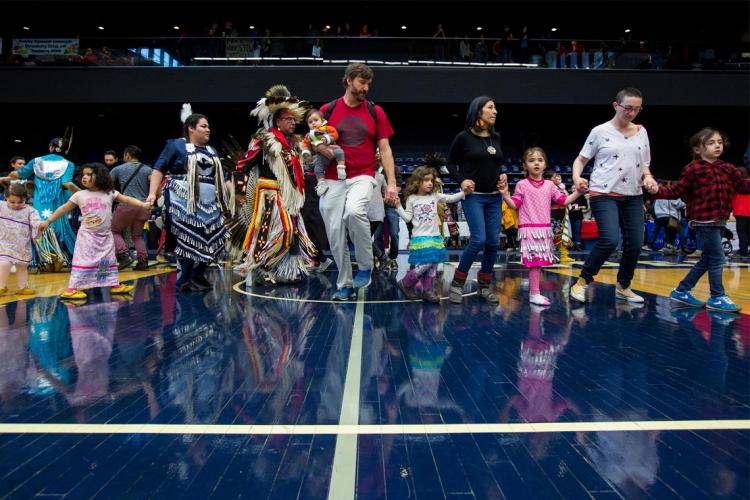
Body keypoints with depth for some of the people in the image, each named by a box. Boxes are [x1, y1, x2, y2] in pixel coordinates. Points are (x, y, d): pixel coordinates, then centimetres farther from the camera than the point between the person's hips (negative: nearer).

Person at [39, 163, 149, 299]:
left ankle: (115, 284, 21)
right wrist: (48, 221, 3)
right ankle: (72, 288, -6)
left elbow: (127, 199, -4)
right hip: (87, 234, -2)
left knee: (109, 261, 12)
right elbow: (64, 208, 4)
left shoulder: (109, 193, -1)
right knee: (83, 260, -7)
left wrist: (143, 204, -18)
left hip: (105, 235, 2)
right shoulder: (79, 195, -1)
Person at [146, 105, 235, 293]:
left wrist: (234, 193, 10)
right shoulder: (176, 145, 2)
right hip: (184, 203, -6)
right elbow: (159, 169, -2)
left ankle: (198, 276, 17)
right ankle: (185, 280, 2)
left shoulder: (211, 151, 20)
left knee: (212, 238, 1)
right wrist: (152, 192, -14)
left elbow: (220, 178, 22)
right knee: (187, 239, -10)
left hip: (209, 204, 6)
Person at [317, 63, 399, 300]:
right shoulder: (327, 110, 7)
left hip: (362, 177, -2)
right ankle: (344, 285, 18)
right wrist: (320, 147, -10)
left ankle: (365, 266, -11)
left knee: (354, 211, -32)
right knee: (335, 233, 2)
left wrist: (391, 183, -2)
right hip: (333, 180, 2)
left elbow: (385, 149, 6)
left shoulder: (375, 112, 7)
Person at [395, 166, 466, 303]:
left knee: (433, 265, 6)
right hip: (420, 237, -5)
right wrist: (398, 206, -10)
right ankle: (406, 284, 5)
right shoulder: (411, 199, 0)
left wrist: (464, 192, -8)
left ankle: (428, 290, 19)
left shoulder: (435, 196, 8)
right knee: (425, 264, -14)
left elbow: (451, 198, 5)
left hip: (435, 236, 5)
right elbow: (408, 218, 1)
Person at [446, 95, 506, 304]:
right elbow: (451, 163, 3)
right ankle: (457, 282, 1)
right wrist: (461, 180, -11)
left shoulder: (496, 137, 11)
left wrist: (502, 175, 3)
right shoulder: (464, 137, -4)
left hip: (494, 197, 6)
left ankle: (485, 285, 18)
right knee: (478, 240, -15)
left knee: (493, 241, 3)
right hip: (473, 196, -6)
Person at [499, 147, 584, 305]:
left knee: (539, 261, 9)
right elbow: (514, 205, -4)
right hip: (529, 229, -5)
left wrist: (578, 192, -1)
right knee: (535, 261, -10)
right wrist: (505, 195, -20)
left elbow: (563, 200, 10)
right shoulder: (522, 185, -2)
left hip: (545, 229, 5)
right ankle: (534, 294, -5)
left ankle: (534, 292, 18)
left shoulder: (549, 185, 10)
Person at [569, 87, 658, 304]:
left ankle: (623, 287, 24)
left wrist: (648, 177, -4)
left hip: (633, 197, 5)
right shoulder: (600, 131, 0)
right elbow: (581, 159, 3)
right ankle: (583, 281, -3)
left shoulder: (641, 132, 12)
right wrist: (576, 177, -16)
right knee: (610, 240, -21)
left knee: (635, 244, 3)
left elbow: (644, 164, 17)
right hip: (604, 194, -5)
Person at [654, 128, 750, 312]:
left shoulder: (727, 169, 11)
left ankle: (682, 290, 23)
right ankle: (717, 298, 6)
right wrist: (658, 190, -23)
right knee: (717, 258, -5)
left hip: (719, 221, 8)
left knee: (707, 259, 12)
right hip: (704, 220, -8)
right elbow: (676, 191, -8)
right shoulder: (693, 169, -8)